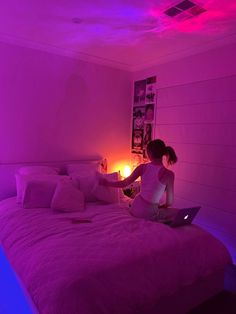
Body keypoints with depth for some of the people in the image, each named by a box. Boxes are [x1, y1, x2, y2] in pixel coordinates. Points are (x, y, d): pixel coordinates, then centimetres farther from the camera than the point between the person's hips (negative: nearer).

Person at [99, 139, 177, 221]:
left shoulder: (142, 167, -7)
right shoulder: (168, 174, -17)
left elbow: (124, 184, 0)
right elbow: (169, 202, -9)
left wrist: (106, 182, 17)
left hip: (135, 208, 5)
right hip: (149, 213, -5)